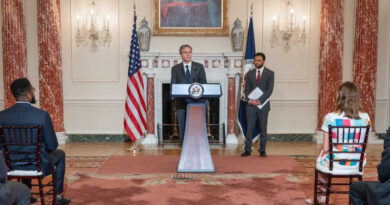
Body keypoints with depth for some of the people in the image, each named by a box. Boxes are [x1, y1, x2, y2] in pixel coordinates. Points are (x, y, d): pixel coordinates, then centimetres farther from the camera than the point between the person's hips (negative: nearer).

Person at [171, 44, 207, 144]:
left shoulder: (199, 67, 11)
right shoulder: (175, 69, 11)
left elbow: (203, 83, 5)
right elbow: (173, 86, 4)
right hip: (181, 102, 0)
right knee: (182, 128, 1)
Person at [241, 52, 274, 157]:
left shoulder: (269, 73, 2)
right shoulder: (250, 73, 11)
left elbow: (269, 89, -6)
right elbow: (247, 89, 8)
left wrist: (260, 101, -15)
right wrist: (249, 100, -9)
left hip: (263, 104, -2)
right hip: (251, 105, 2)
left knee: (263, 129, 3)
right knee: (249, 128, 0)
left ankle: (262, 150, 11)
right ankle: (247, 149, 5)